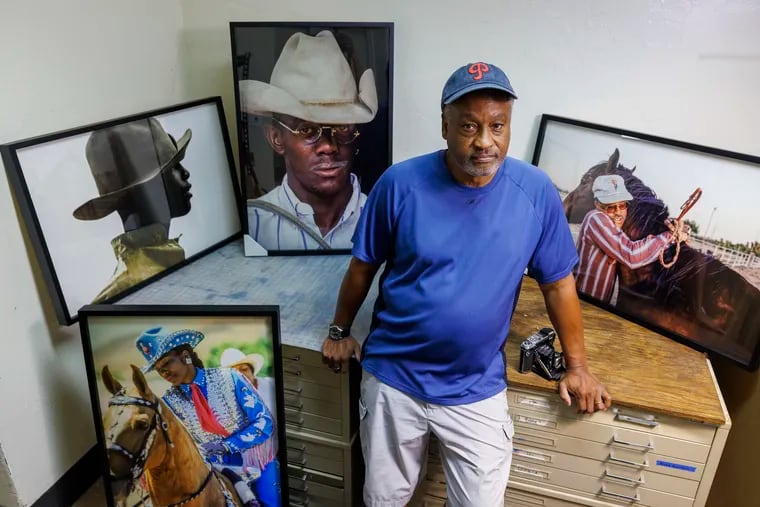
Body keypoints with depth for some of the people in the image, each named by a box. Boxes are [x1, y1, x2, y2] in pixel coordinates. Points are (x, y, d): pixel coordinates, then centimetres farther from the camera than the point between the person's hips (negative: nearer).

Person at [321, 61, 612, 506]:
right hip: (393, 377, 0)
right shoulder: (400, 184, -14)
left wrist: (577, 365, 5)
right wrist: (340, 332, 9)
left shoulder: (536, 191, -11)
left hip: (478, 390, 1)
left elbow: (558, 283, 0)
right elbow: (363, 267, -1)